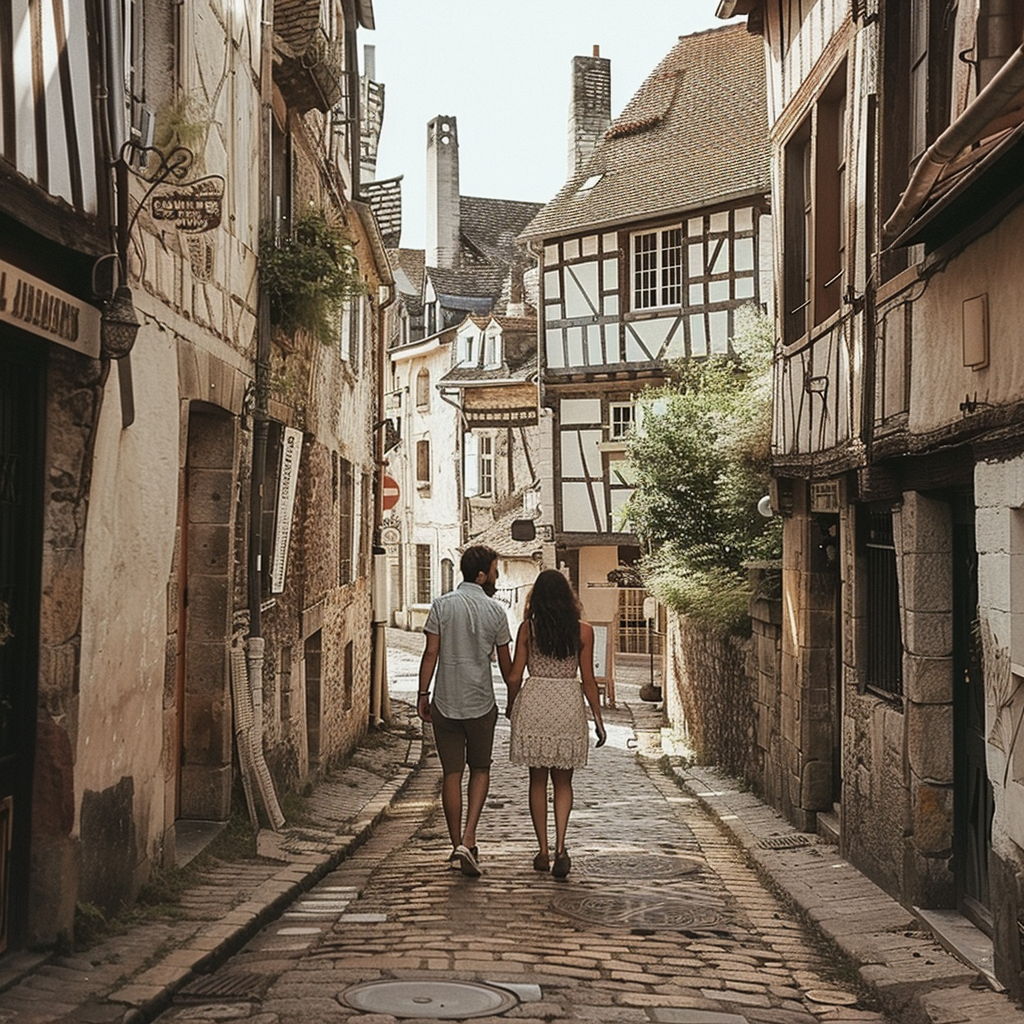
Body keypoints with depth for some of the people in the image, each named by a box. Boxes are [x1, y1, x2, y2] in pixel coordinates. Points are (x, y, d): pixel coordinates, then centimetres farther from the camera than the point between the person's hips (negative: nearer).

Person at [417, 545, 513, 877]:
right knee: (480, 770, 13)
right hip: (481, 704, -1)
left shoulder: (442, 605, -3)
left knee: (451, 774, 8)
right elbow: (505, 662, 4)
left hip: (445, 703, 1)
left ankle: (458, 845, 13)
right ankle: (468, 841, -2)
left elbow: (431, 653, -5)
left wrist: (423, 693, 2)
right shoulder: (495, 611, -3)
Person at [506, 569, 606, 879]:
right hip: (568, 703, 0)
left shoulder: (528, 629, -2)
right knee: (562, 782, 11)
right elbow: (588, 680, -1)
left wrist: (511, 707, 17)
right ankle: (560, 848, -6)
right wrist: (598, 719, 8)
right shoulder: (583, 631, -2)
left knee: (538, 780, 12)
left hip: (533, 702, 0)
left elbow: (515, 675, 0)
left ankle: (543, 852, 14)